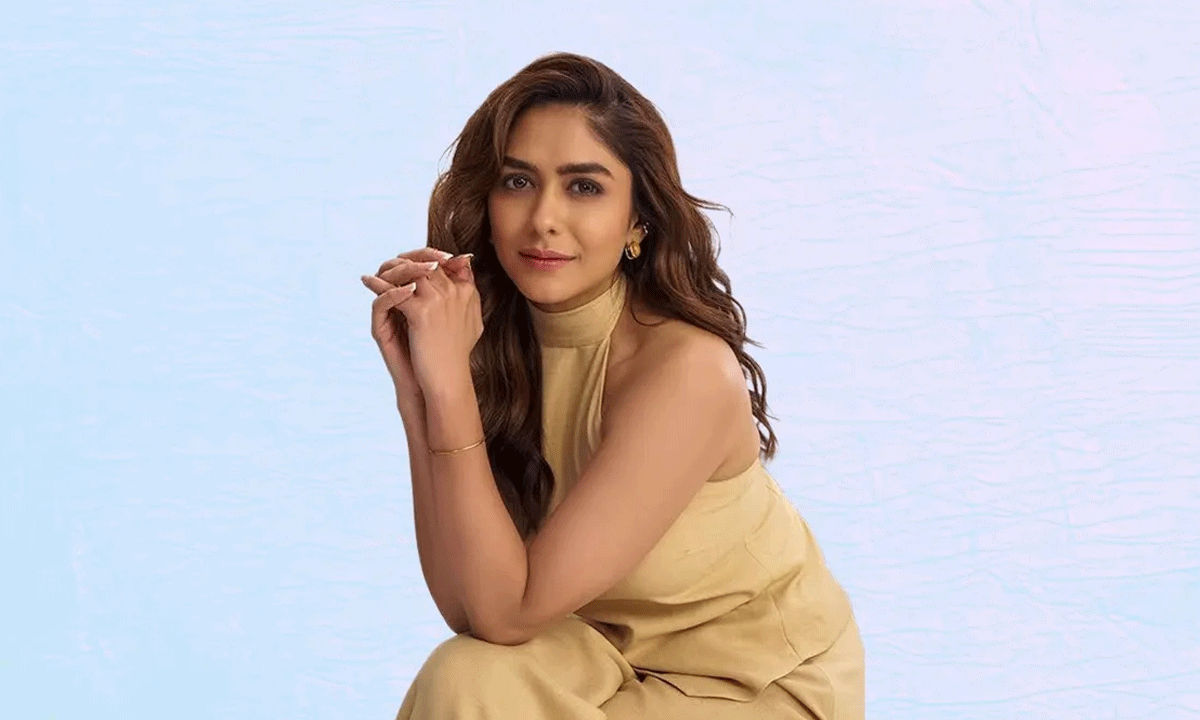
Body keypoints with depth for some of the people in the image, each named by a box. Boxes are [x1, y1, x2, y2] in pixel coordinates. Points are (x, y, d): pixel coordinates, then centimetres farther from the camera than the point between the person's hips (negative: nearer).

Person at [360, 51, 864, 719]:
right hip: (621, 654, 5)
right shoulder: (497, 341, -10)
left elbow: (507, 613, -27)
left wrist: (448, 383, -33)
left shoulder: (689, 371, -28)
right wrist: (416, 389, -24)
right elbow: (463, 606, -16)